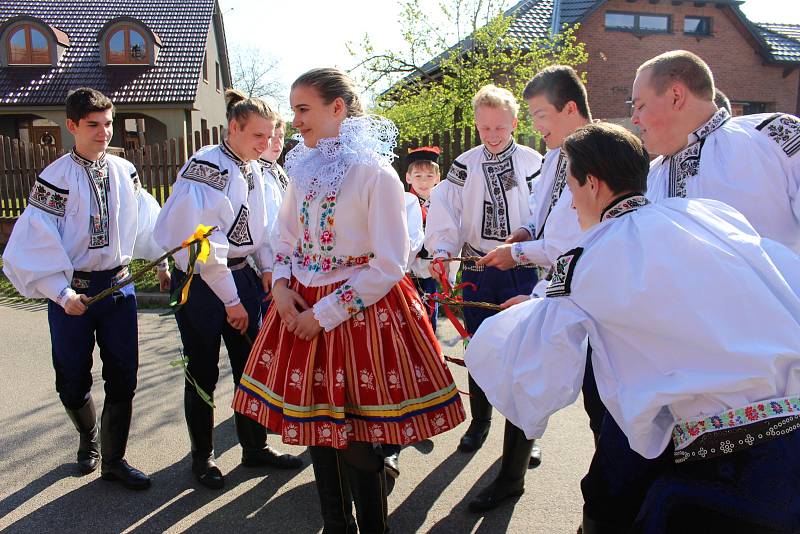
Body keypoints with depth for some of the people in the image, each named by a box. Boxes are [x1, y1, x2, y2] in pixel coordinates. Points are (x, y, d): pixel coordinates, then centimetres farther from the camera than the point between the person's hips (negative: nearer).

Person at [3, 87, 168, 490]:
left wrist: (162, 264, 16)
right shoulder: (55, 178, -9)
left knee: (123, 378, 5)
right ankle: (89, 439, 40)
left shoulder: (124, 171, 2)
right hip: (73, 292, -3)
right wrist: (62, 293, -18)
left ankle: (113, 459, 22)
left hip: (118, 285, 3)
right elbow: (35, 243, -12)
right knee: (73, 382, 9)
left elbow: (146, 219, 12)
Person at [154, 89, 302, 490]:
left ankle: (255, 447, 27)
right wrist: (230, 300, -17)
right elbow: (204, 241, -20)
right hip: (200, 281, -7)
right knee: (203, 373, 5)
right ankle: (202, 457, 25)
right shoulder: (207, 165, -16)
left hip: (241, 276, 7)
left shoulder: (253, 170, 8)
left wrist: (268, 269, 1)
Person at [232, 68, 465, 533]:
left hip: (361, 311, -6)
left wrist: (325, 314, -15)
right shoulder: (304, 170, 7)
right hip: (302, 308, 6)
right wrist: (281, 285, -1)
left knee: (358, 443, 3)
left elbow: (389, 266, -15)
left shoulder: (375, 174, -13)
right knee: (319, 429, 15)